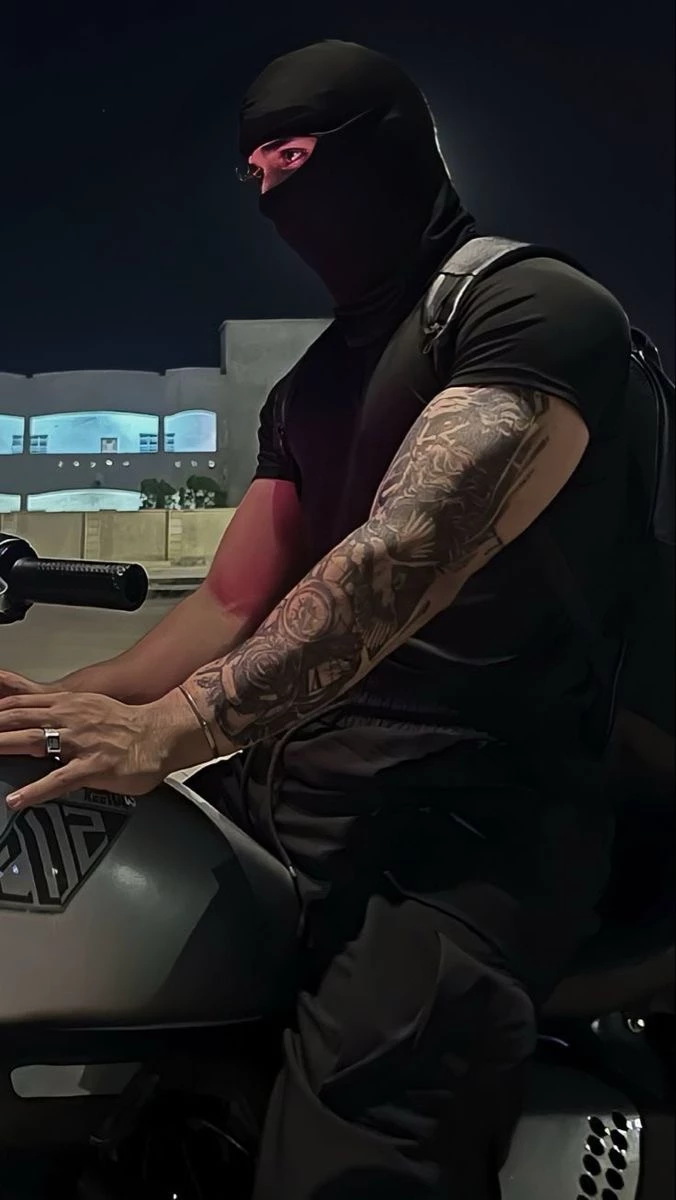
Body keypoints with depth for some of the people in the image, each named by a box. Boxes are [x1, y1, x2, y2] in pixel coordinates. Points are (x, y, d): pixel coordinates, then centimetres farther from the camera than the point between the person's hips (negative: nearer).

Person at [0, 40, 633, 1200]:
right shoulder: (306, 386, 21)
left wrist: (168, 728, -28)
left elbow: (404, 557, -22)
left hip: (471, 825, -7)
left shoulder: (539, 309, -6)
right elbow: (231, 606, 17)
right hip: (285, 792, 8)